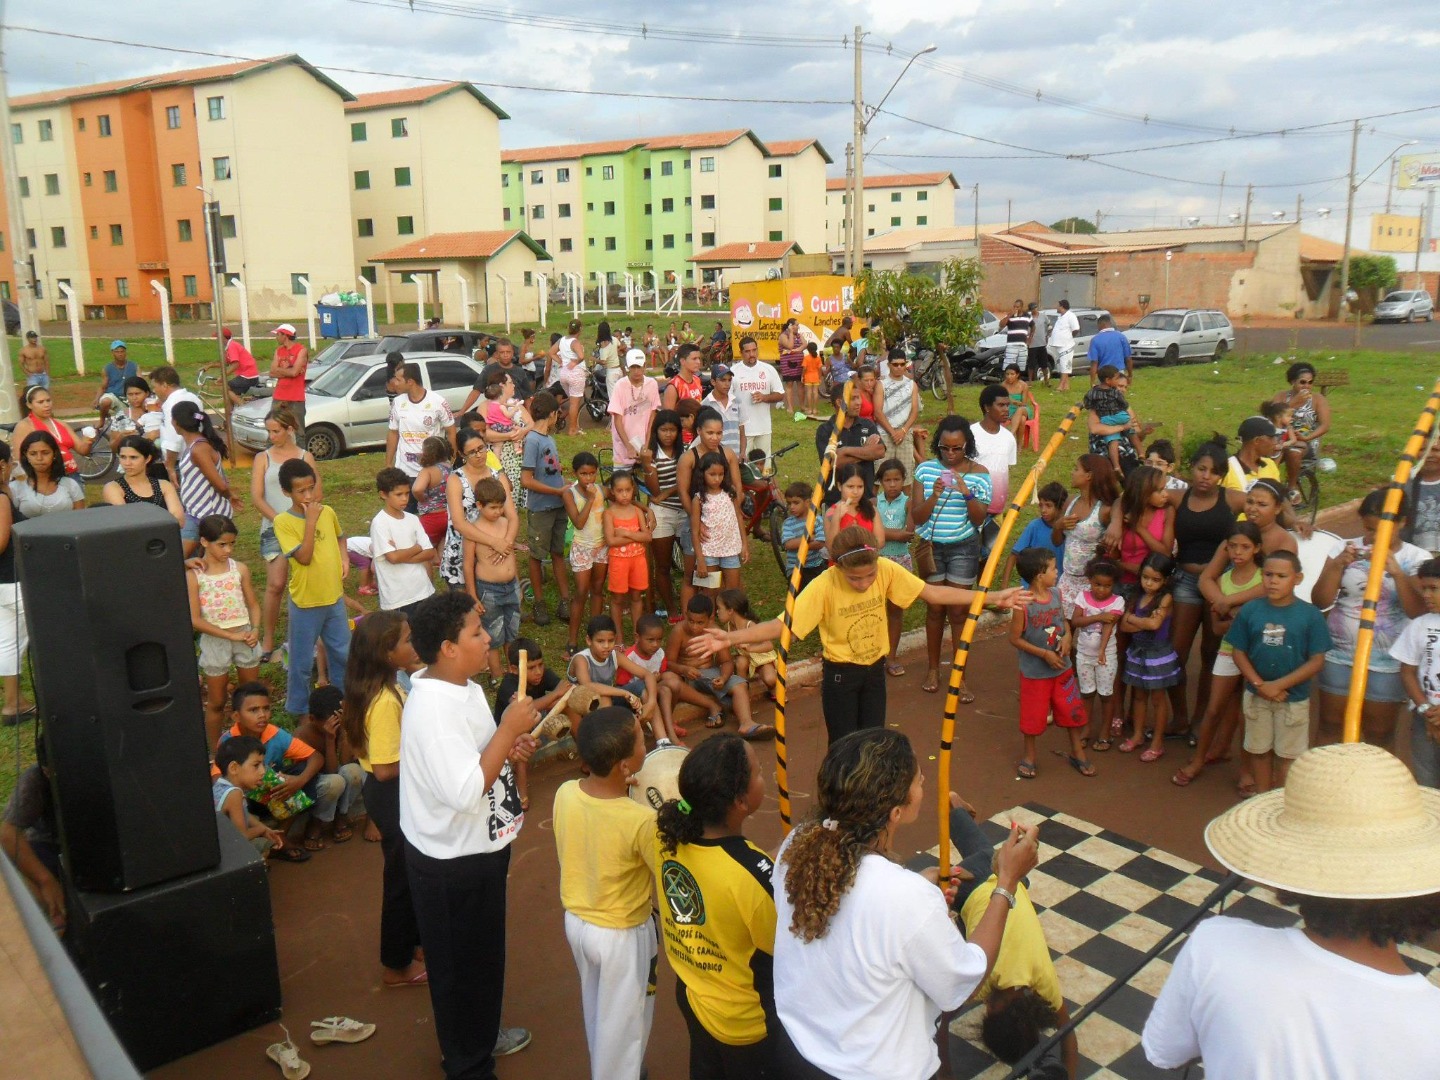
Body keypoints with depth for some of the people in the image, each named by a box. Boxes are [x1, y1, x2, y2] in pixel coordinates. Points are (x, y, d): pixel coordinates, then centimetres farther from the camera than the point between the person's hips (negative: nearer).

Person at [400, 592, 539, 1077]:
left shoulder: (465, 689, 0)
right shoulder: (432, 706, -30)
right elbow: (465, 791, -36)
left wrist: (509, 746, -4)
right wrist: (508, 729, -30)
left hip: (478, 848, 9)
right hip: (452, 862, -9)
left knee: (484, 952, 27)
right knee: (461, 964, 12)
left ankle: (482, 1033, 49)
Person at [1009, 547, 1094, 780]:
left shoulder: (1055, 595, -5)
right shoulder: (1023, 604, -23)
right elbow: (1015, 639, -17)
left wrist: (1067, 636, -10)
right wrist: (1045, 653, -20)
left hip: (1062, 667, 6)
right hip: (1035, 672, -5)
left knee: (1072, 710, 14)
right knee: (1033, 716, 10)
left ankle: (1077, 753, 34)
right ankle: (1029, 756, 32)